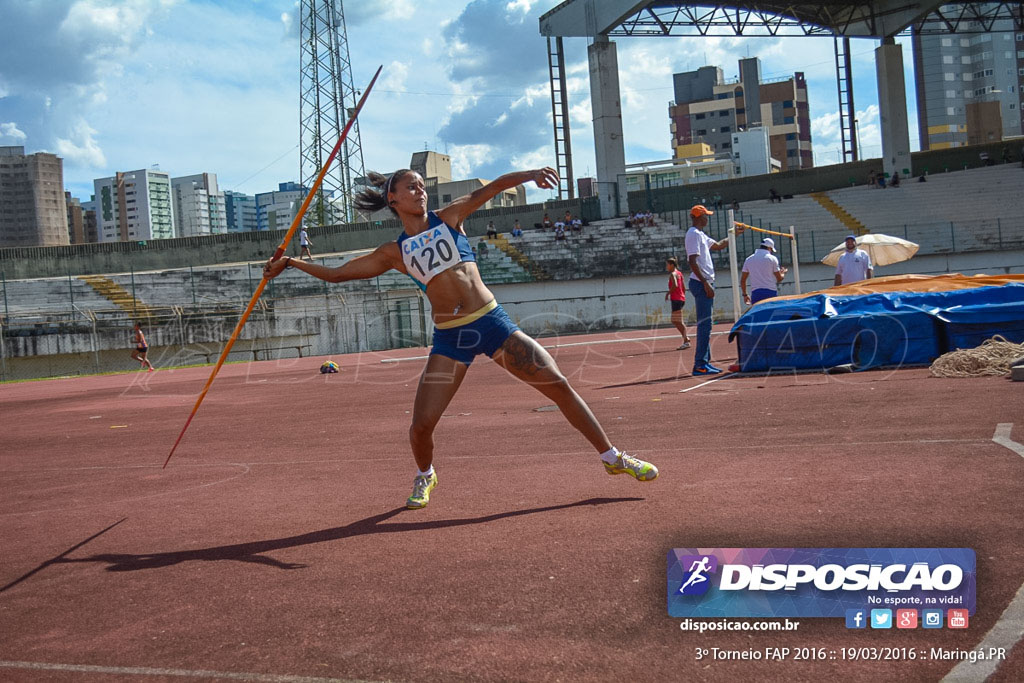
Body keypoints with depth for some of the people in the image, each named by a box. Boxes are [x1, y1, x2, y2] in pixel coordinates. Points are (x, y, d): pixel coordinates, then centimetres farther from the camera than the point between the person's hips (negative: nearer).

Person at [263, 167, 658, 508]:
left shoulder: (449, 218, 8)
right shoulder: (394, 253, 8)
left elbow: (491, 189, -3)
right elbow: (336, 274, 11)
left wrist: (529, 174, -19)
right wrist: (290, 263, 7)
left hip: (493, 324, 0)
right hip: (450, 339, 0)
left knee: (559, 386, -2)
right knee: (421, 424, -7)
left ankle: (612, 457, 14)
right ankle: (425, 477, 27)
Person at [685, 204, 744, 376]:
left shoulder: (701, 235, 19)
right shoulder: (694, 234, -12)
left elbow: (718, 245, 34)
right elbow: (693, 262, -20)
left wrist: (734, 233, 33)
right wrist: (706, 284, -23)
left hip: (705, 283, 11)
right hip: (700, 283, -11)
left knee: (705, 324, 12)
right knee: (704, 324, -11)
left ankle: (704, 361, 17)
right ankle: (700, 364, -12)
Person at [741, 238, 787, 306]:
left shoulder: (749, 259, 9)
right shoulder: (772, 258, -1)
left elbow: (742, 280, 10)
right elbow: (779, 278, 3)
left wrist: (745, 295, 21)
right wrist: (783, 273, 25)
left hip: (755, 293, 3)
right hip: (771, 292, -3)